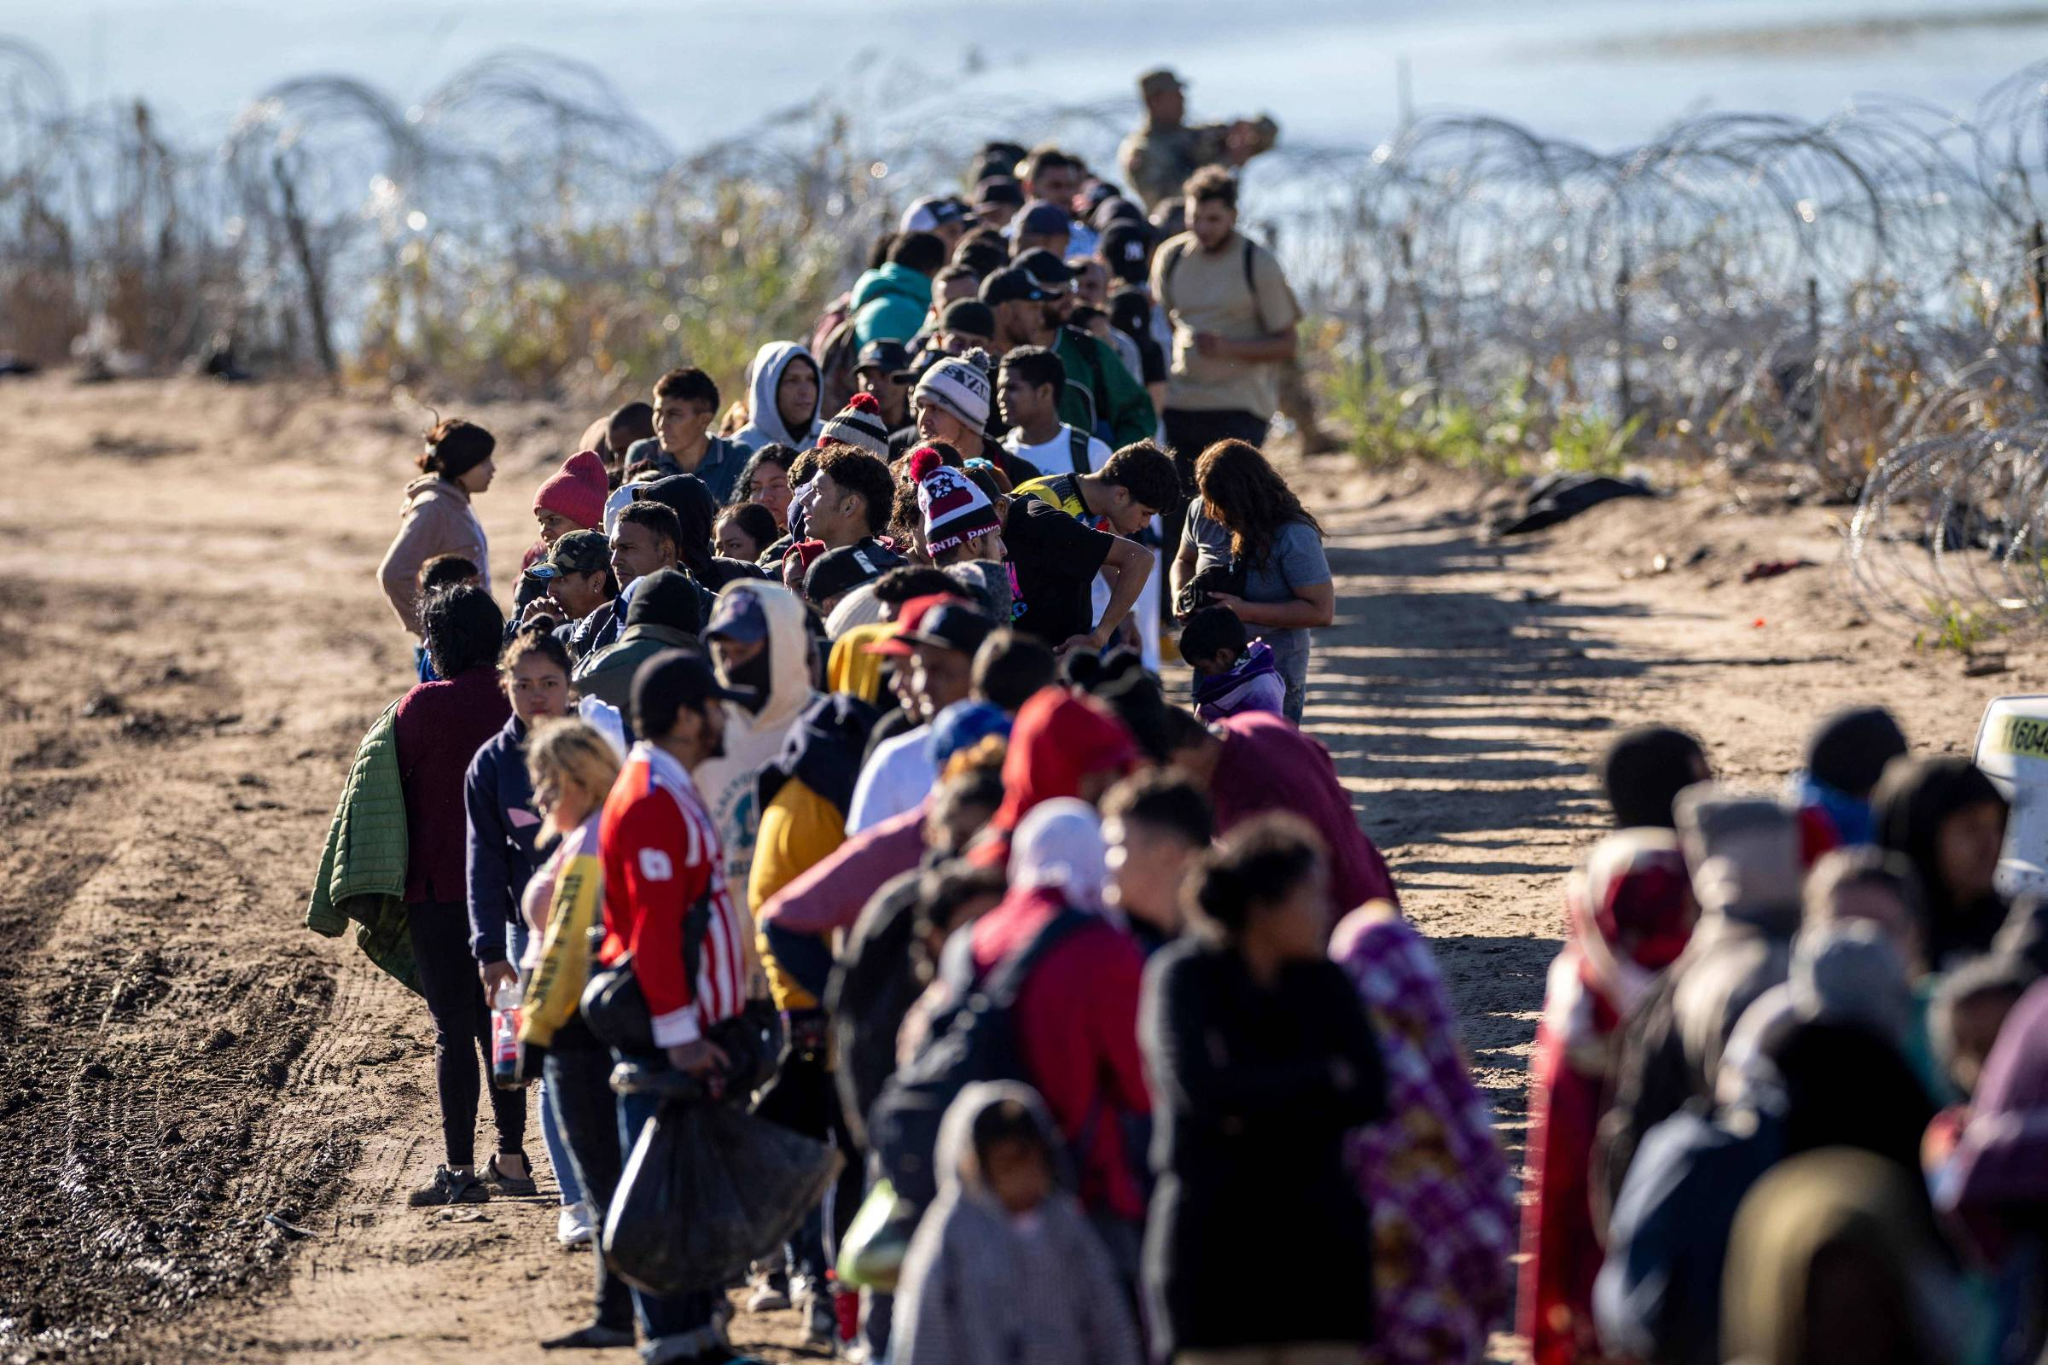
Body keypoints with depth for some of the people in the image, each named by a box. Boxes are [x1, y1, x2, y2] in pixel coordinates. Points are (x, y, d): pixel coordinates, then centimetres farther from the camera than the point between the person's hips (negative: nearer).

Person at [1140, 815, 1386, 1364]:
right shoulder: (1183, 975, -5)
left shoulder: (1324, 982, 7)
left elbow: (1370, 1095, -4)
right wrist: (1321, 1079, -11)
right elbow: (1196, 1089, -21)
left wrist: (1257, 1107, -15)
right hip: (1215, 1239, -4)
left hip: (1317, 1242, 4)